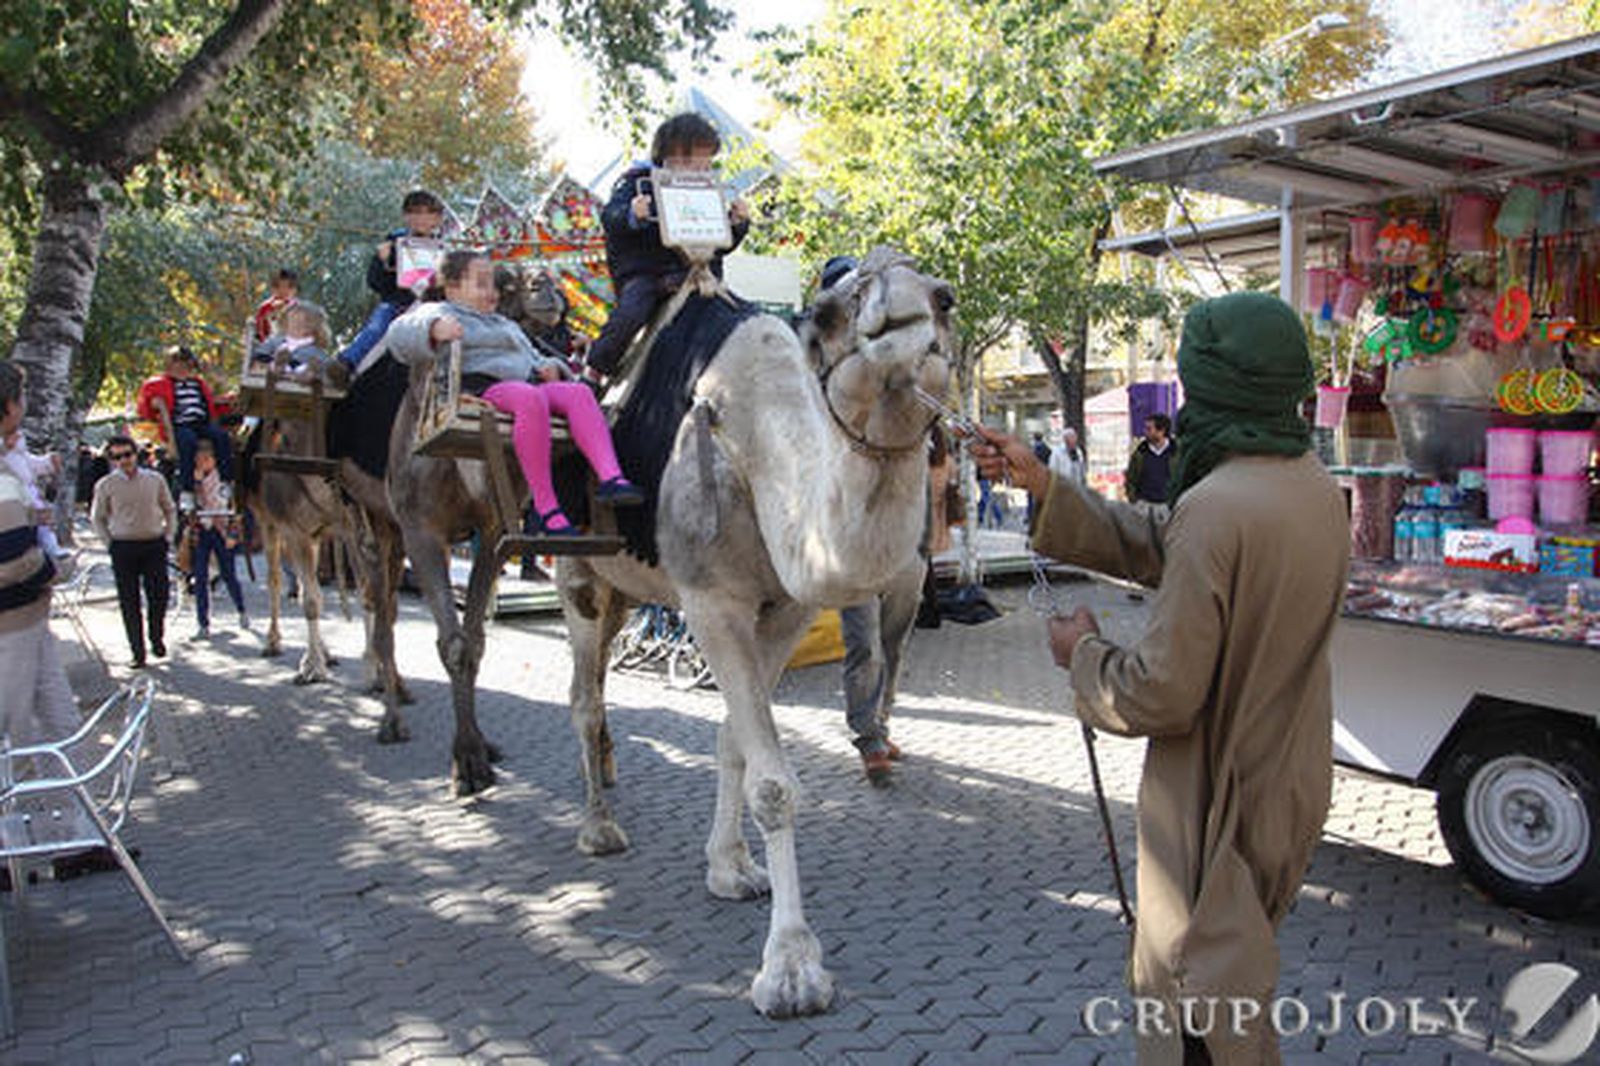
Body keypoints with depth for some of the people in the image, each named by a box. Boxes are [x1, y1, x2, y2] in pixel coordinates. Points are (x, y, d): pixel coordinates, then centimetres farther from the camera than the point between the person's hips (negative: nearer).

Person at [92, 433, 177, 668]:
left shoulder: (155, 479, 4)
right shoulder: (106, 485, 0)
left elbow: (170, 510, 15)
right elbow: (97, 518, 10)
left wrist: (167, 536, 7)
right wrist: (110, 544, 2)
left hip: (154, 545, 1)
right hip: (123, 549, -1)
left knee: (159, 596, 0)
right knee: (129, 602, 1)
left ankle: (157, 639, 24)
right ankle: (138, 652, 9)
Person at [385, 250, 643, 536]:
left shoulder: (506, 324, 41)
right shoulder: (441, 313, 18)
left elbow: (533, 359, 41)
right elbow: (399, 335, 0)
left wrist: (549, 367, 14)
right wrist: (435, 328, -23)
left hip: (528, 384, 7)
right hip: (480, 388, -7)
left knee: (578, 392, -21)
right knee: (531, 398, -38)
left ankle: (610, 478, -41)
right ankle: (546, 510, -41)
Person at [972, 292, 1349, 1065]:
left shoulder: (1216, 508, -28)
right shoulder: (1311, 485, 1)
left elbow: (1163, 692, -26)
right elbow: (1155, 545, 8)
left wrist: (1083, 654, -7)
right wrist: (1043, 485, 8)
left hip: (1219, 806, -9)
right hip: (1290, 789, 9)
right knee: (1236, 988, 28)